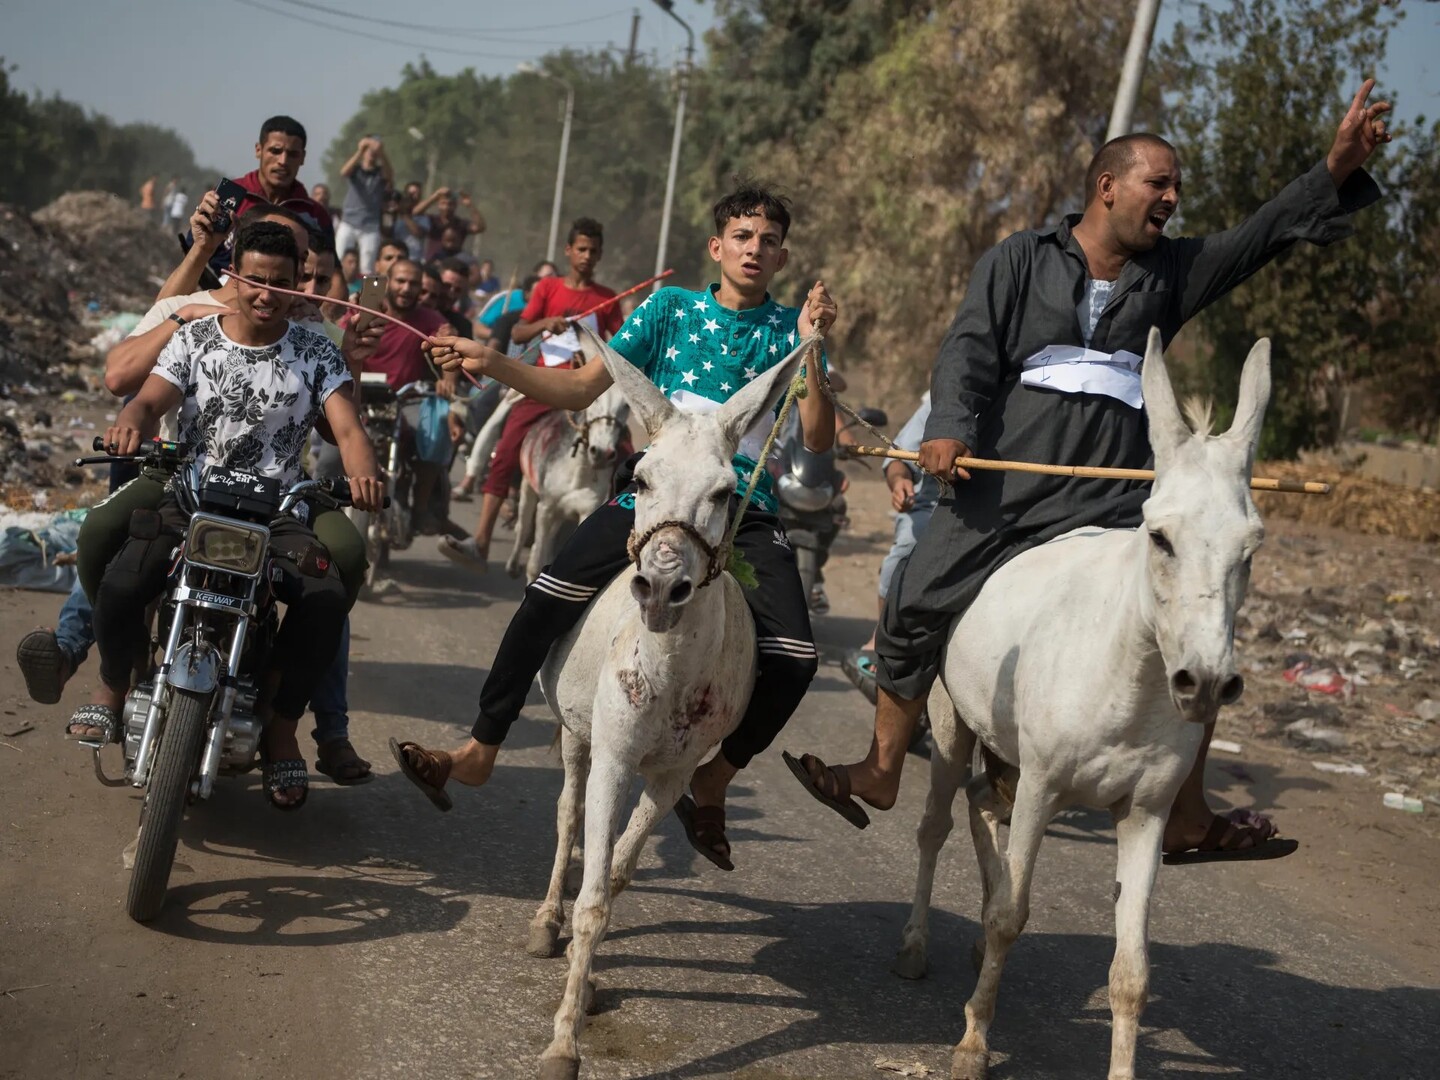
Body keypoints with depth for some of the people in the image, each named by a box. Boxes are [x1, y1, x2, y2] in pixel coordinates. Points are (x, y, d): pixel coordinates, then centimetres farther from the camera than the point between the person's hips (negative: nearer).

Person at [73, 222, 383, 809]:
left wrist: (364, 473, -31)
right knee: (122, 583, -29)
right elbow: (150, 400, -7)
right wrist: (129, 424, -33)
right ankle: (113, 682, 5)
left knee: (329, 595, -29)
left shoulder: (316, 353, 5)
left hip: (275, 511, 0)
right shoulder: (194, 339, 6)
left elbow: (348, 427, -7)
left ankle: (280, 726, -7)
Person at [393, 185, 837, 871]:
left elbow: (817, 439, -3)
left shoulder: (788, 331, 7)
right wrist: (493, 365, -6)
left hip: (746, 512, 0)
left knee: (794, 655, -19)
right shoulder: (670, 308, 9)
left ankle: (712, 783, 4)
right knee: (548, 597, -19)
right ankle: (480, 750, -4)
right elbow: (581, 389, 6)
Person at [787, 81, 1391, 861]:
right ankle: (880, 772, 18)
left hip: (1115, 501, 2)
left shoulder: (1170, 272, 15)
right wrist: (950, 425, -19)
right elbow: (969, 349, -2)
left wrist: (1340, 169, -3)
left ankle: (1186, 818, 4)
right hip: (1002, 489, -2)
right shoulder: (1020, 262, 8)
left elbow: (1265, 233, 11)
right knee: (916, 609, -1)